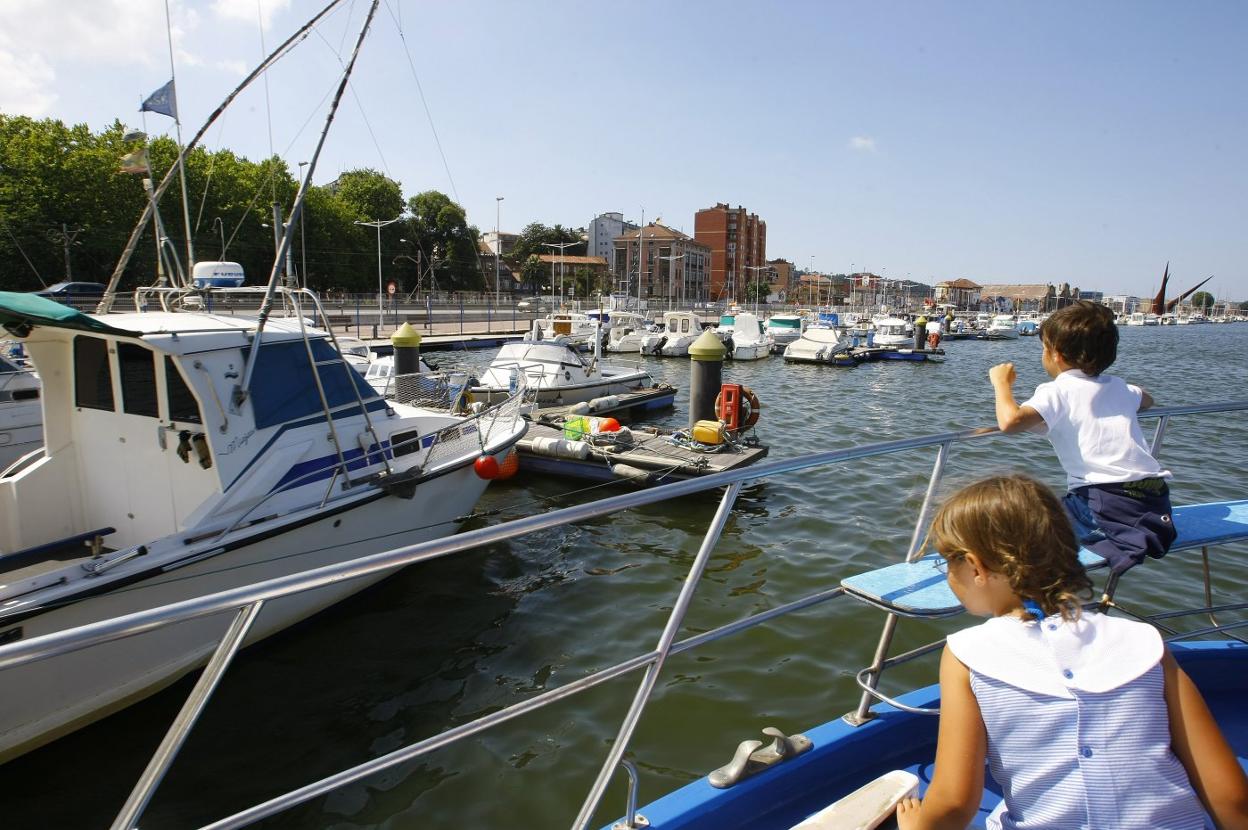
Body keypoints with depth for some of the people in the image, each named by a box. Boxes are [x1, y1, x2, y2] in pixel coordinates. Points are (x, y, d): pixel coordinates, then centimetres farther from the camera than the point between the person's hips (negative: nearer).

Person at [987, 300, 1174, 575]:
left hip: (1108, 502, -8)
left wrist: (1002, 383, -7)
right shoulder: (1118, 386, 16)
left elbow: (1010, 421, -25)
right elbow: (1147, 401, 41)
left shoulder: (1057, 391, -6)